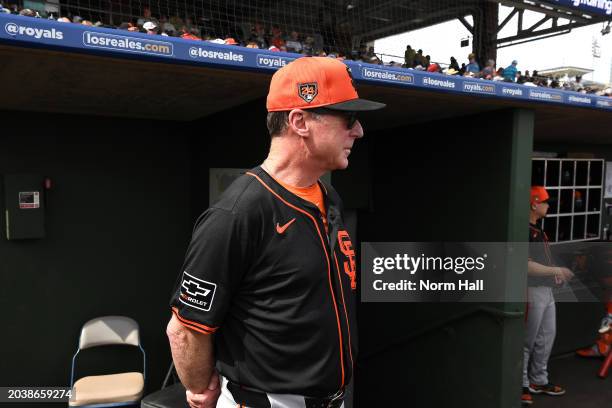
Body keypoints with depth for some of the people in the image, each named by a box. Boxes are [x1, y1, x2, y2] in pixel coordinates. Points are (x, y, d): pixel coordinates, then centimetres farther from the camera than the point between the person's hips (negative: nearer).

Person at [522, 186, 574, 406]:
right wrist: (555, 270, -18)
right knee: (528, 341, 0)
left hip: (547, 290, 10)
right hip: (532, 291, -10)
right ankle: (521, 385, 13)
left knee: (546, 338, 17)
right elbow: (527, 265, -24)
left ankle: (539, 380, 31)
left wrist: (555, 273, 11)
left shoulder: (537, 229, 14)